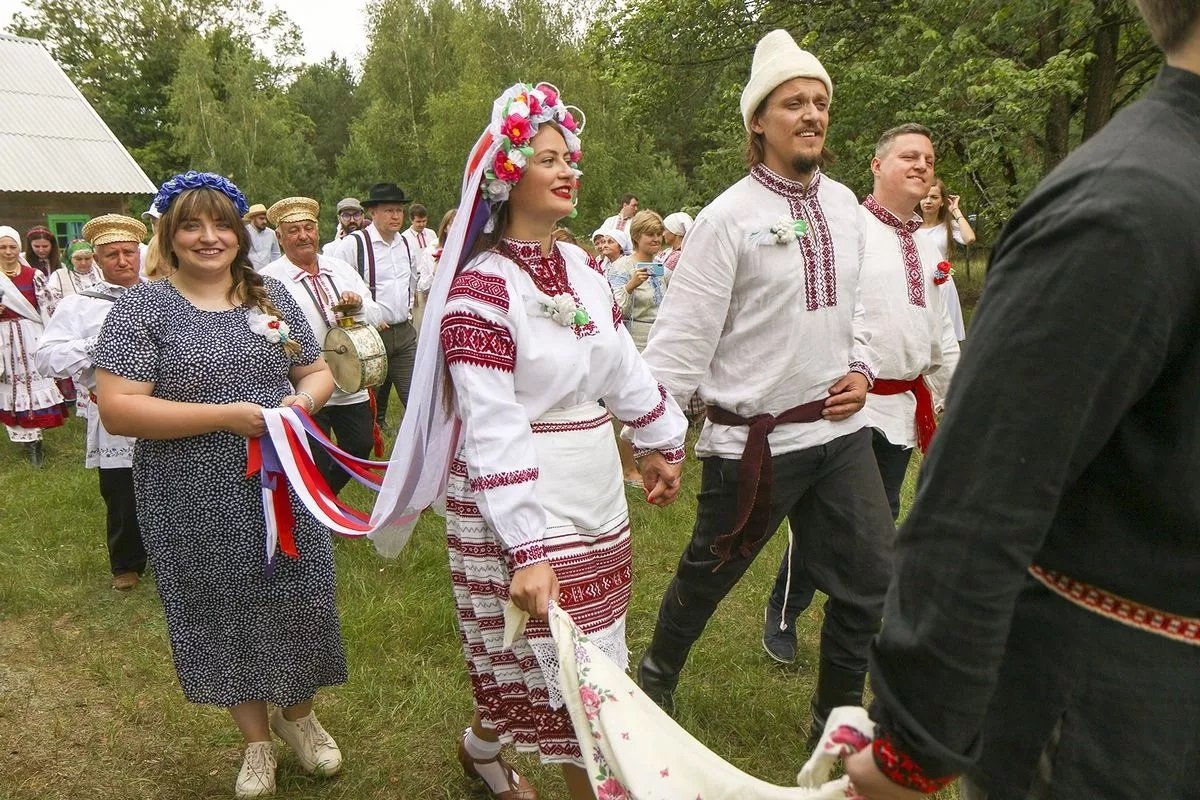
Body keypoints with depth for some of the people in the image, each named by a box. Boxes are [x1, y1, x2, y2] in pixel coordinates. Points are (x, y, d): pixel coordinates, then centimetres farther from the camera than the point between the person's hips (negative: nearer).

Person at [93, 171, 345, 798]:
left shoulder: (270, 296, 7)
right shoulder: (142, 307, -6)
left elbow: (318, 372, 14)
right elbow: (117, 411, -14)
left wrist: (305, 398, -10)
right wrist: (225, 416, -21)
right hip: (196, 504, -3)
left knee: (296, 600, 10)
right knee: (223, 611, 10)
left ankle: (298, 715, 38)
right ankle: (256, 738, 33)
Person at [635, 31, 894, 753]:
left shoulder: (844, 206, 7)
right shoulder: (729, 217, -12)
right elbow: (685, 333, -15)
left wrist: (862, 370, 1)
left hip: (842, 430, 6)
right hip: (755, 439, -5)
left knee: (871, 585, 9)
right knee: (707, 576, 14)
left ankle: (837, 717, 32)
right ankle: (657, 674, 43)